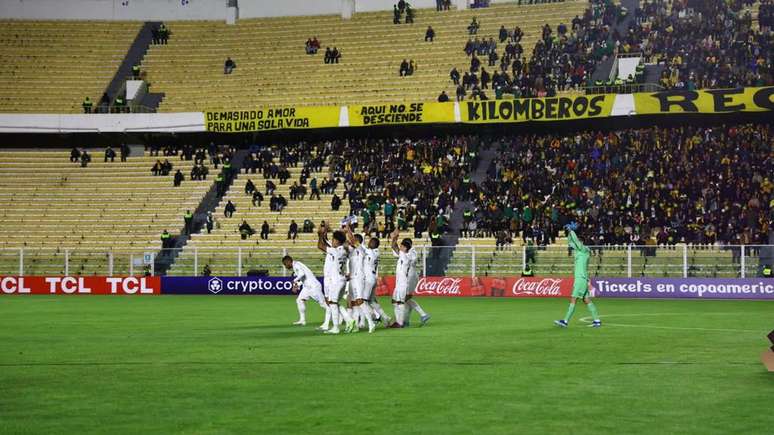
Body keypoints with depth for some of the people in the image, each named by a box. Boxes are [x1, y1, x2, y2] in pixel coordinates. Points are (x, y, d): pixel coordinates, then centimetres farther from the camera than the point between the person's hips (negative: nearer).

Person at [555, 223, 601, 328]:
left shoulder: (584, 251, -7)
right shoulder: (578, 252, 16)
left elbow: (576, 241, -19)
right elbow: (570, 242, 24)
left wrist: (571, 230, -12)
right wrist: (569, 232, 13)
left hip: (581, 279, -9)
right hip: (579, 279, 9)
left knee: (573, 300, -11)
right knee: (587, 301, 9)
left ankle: (565, 321, -13)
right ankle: (597, 320, 10)